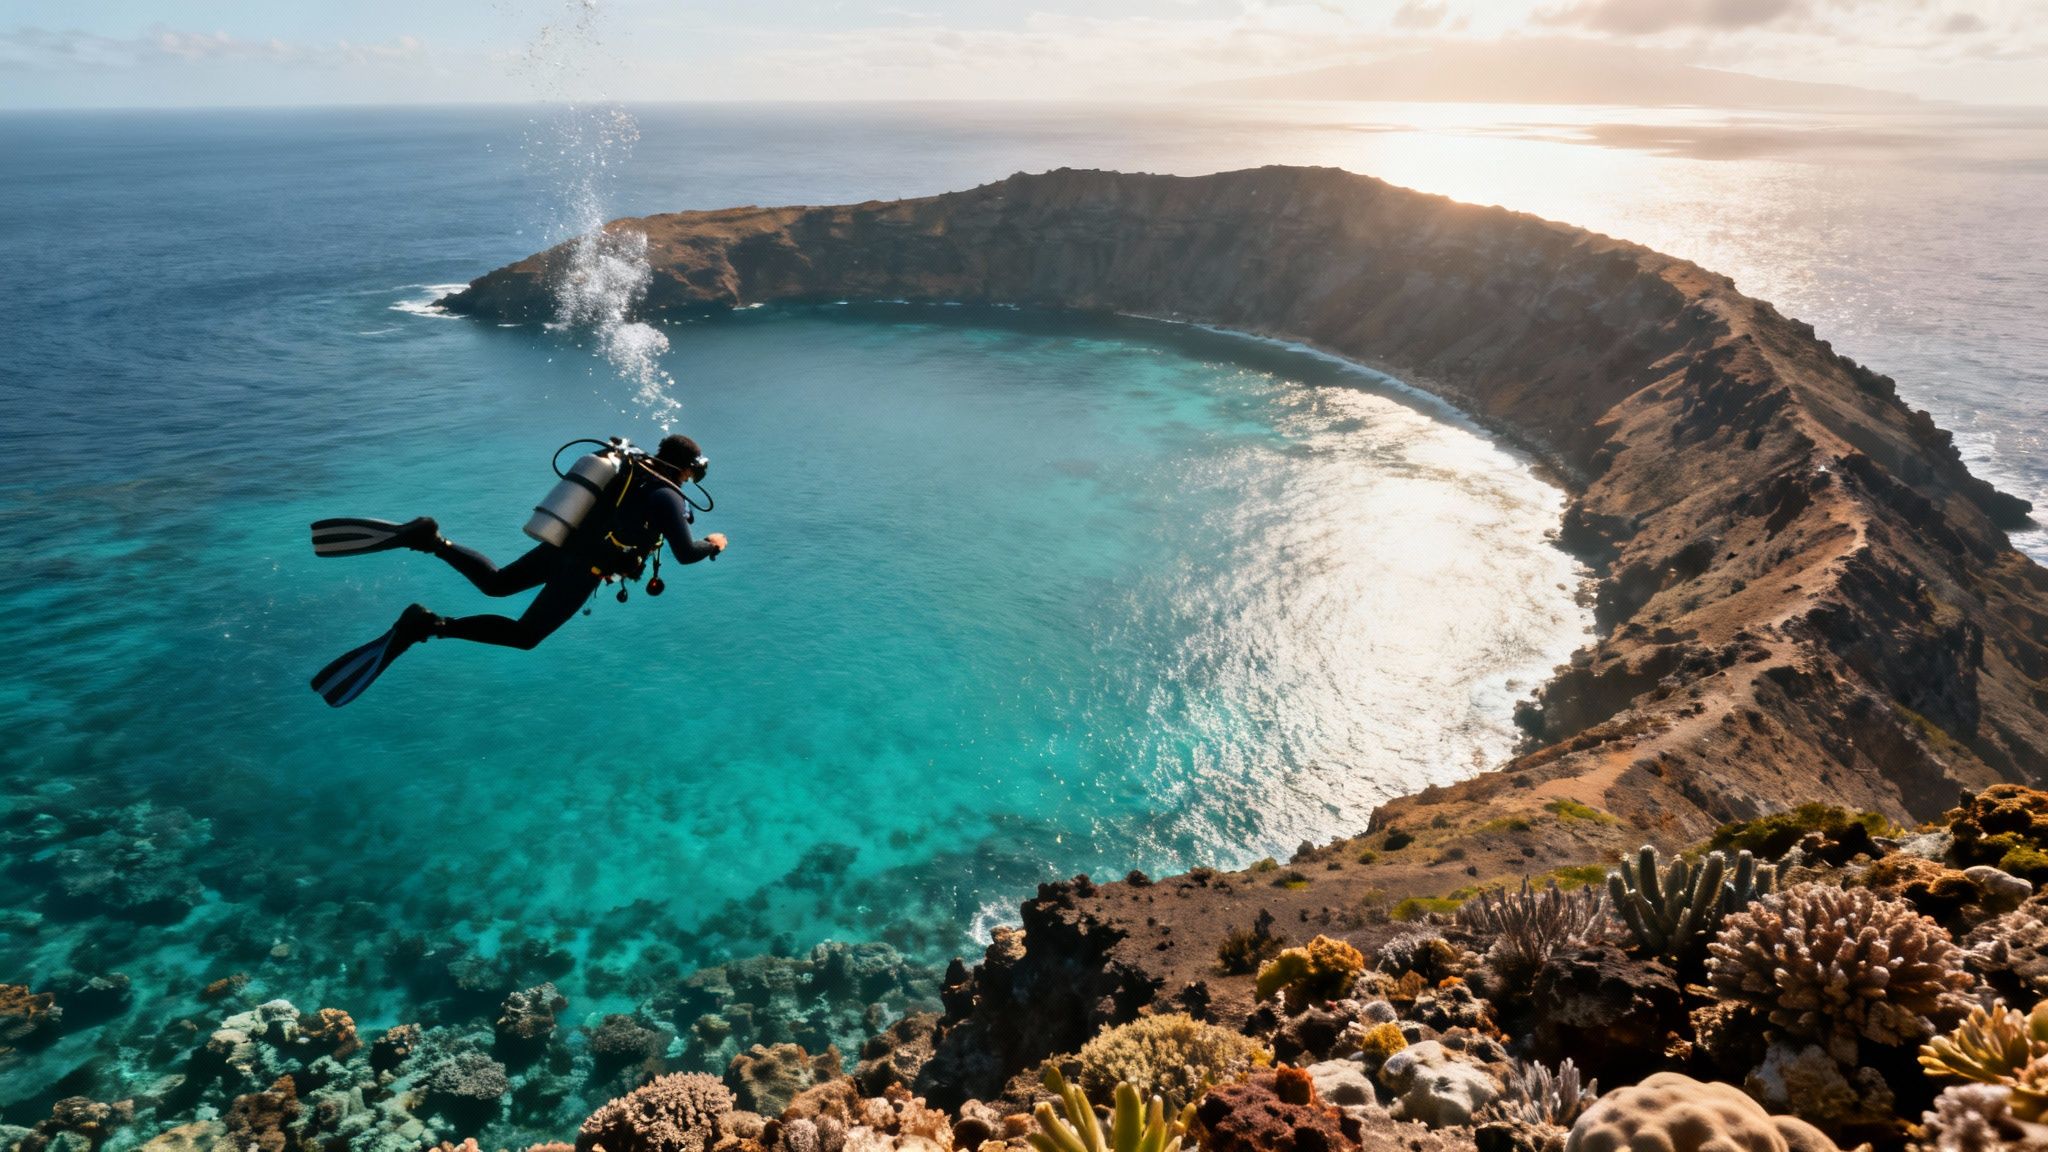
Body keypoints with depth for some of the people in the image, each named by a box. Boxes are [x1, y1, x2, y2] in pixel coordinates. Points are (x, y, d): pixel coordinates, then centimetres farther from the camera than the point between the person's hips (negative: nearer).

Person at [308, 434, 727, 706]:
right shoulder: (668, 497, -12)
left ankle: (427, 538, 2)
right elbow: (685, 554, -15)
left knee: (494, 583, 25)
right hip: (581, 569, -8)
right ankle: (430, 626, -17)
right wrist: (711, 544, 6)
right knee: (524, 635, 1)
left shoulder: (630, 464, 13)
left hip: (558, 544, 8)